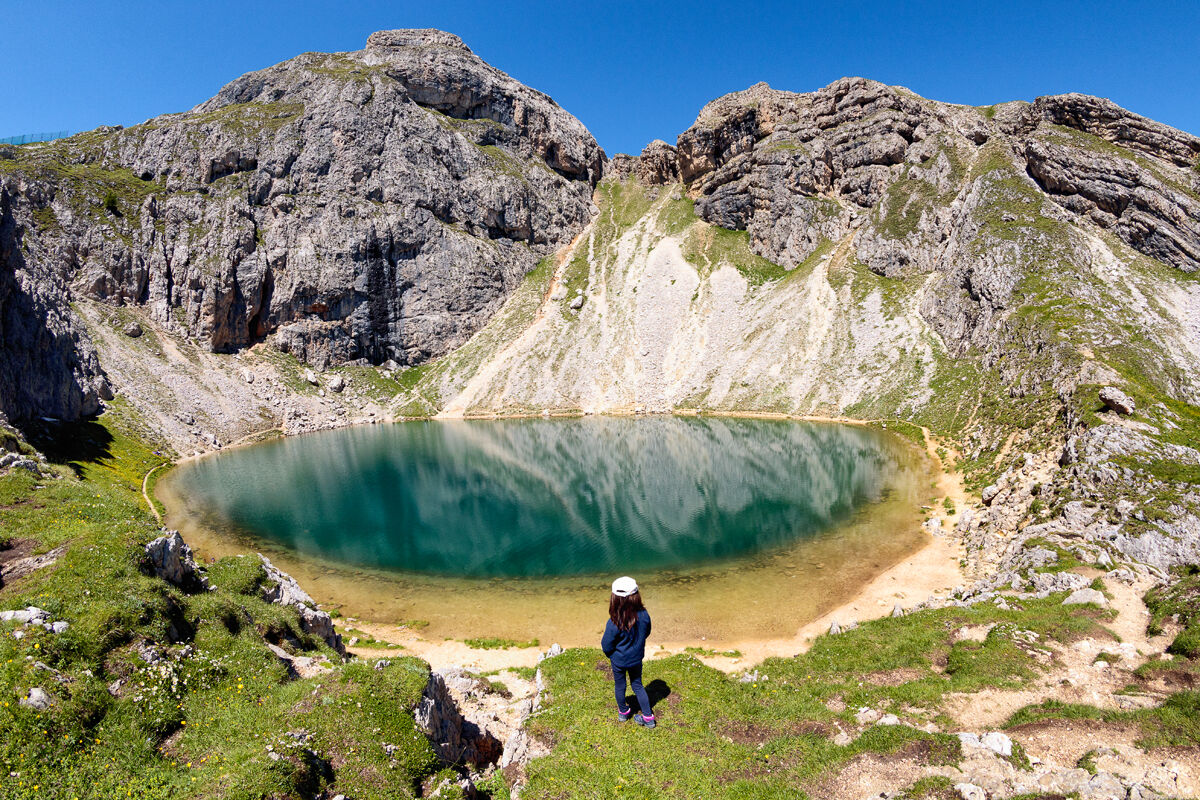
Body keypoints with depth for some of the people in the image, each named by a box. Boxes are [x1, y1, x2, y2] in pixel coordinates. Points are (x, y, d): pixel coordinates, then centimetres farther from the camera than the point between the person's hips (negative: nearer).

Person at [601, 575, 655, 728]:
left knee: (620, 687, 23)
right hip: (637, 658, 3)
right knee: (637, 686, 24)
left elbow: (606, 646, -21)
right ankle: (648, 717, 31)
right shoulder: (644, 615, -23)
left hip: (619, 660, -3)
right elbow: (646, 633, -3)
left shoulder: (614, 623, -35)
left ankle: (623, 713, 45)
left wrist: (611, 655, 2)